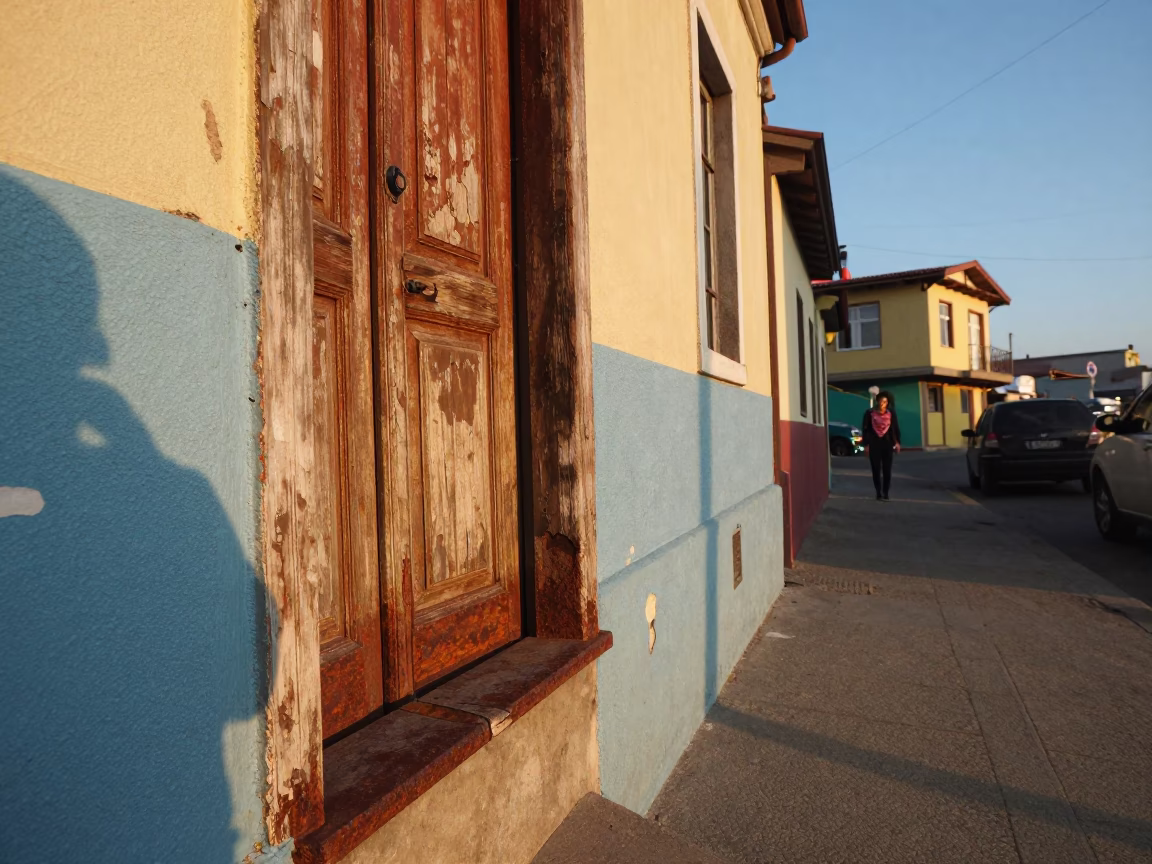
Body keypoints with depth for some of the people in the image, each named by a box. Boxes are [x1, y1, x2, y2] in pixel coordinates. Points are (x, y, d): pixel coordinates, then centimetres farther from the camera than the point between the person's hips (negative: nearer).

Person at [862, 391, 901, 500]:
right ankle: (879, 493, 11)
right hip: (874, 444, -1)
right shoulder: (870, 413, -2)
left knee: (887, 470, 0)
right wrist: (866, 444, -3)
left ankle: (885, 493, 9)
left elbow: (895, 428, 6)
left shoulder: (891, 413, 2)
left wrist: (897, 442, -1)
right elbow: (866, 429, 0)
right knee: (876, 470, 2)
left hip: (887, 443, 1)